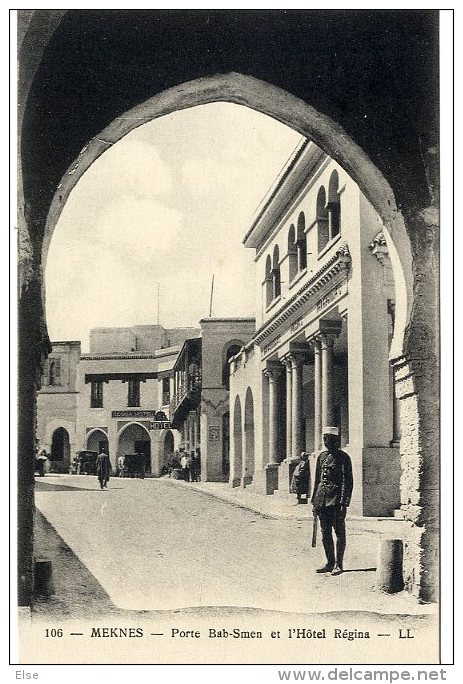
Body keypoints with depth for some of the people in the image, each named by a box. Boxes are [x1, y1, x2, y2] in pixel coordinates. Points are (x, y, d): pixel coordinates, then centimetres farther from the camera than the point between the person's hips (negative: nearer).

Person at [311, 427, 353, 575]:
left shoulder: (343, 457, -4)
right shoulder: (321, 457, 13)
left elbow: (348, 482, -7)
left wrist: (344, 503, -14)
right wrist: (315, 502, 13)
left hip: (336, 499, -6)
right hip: (322, 500, 6)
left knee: (339, 533, -1)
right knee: (325, 533, 9)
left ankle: (338, 565, 4)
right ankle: (330, 563, 18)